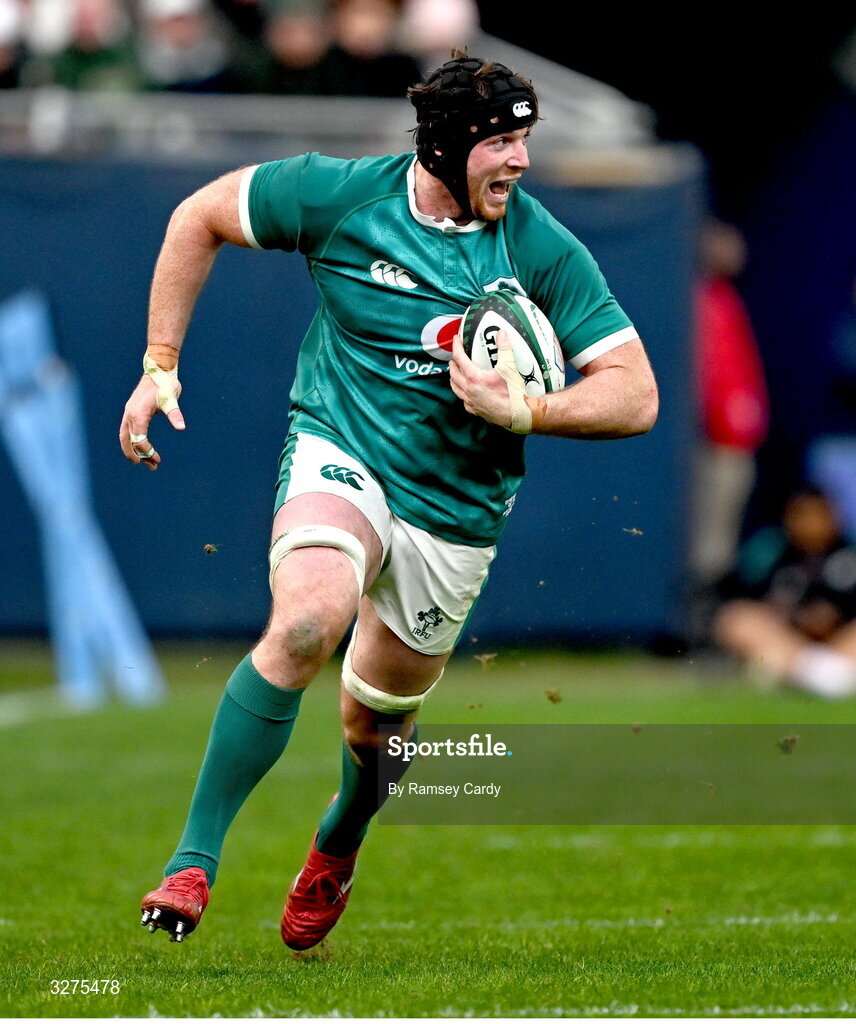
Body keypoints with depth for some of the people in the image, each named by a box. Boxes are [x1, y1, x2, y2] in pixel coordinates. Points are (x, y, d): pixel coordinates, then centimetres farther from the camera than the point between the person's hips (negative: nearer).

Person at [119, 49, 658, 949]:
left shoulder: (544, 251, -10)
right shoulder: (341, 196, -11)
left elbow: (635, 395, -9)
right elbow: (199, 217, 5)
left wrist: (523, 411, -25)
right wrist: (160, 366, 3)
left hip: (455, 510, 2)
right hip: (340, 452, -2)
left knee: (376, 723, 13)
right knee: (308, 621, -33)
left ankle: (337, 847, 51)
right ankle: (194, 857, -25)